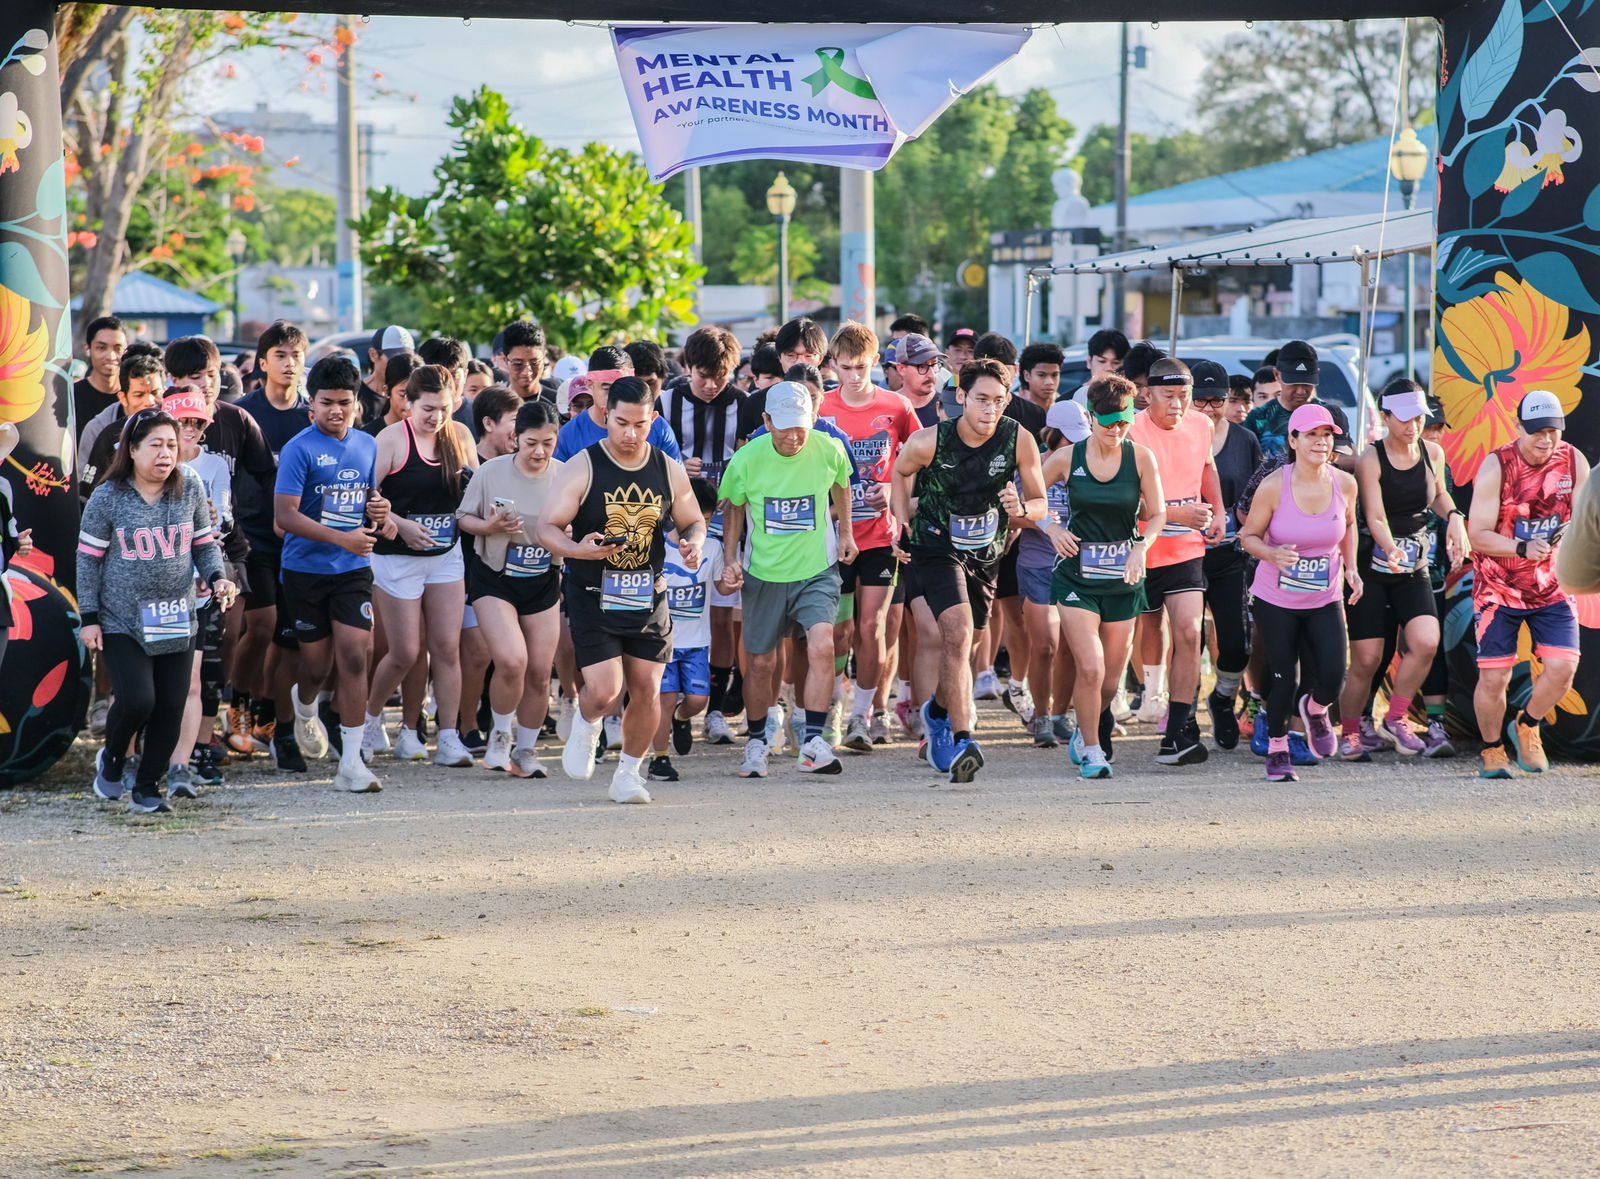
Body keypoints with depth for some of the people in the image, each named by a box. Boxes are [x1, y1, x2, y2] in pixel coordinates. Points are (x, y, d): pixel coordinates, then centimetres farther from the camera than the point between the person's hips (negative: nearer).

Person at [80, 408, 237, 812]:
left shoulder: (190, 488, 2)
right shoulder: (108, 497, -6)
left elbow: (204, 543, 11)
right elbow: (88, 558, 0)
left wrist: (217, 578, -8)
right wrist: (89, 618, -3)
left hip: (176, 620, 3)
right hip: (122, 623, -3)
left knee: (171, 707, 2)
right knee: (136, 700, -16)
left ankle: (147, 787, 18)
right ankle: (112, 759, 15)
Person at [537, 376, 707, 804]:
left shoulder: (669, 470, 3)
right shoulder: (582, 468, -8)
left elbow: (693, 521, 16)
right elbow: (546, 528, -8)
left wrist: (693, 544, -9)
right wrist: (578, 549, -29)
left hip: (648, 597, 4)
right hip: (593, 596, -4)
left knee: (647, 689, 2)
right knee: (605, 691, -14)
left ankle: (628, 773, 21)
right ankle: (585, 723, 22)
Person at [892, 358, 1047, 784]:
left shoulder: (1019, 440, -13)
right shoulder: (928, 441, -17)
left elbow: (1040, 505, -3)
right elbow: (901, 473, 7)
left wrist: (1021, 507, -24)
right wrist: (903, 525, 1)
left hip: (986, 554, 4)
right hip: (937, 547, -4)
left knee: (958, 643, 15)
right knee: (957, 634, -22)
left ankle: (938, 711, 45)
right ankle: (960, 740, -23)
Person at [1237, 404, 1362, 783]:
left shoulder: (1344, 484, -8)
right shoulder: (1273, 487, -17)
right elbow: (1248, 536, -6)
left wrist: (1350, 567, 1)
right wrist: (1272, 554, -27)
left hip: (1325, 600, 2)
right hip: (1276, 599, -2)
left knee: (1332, 678, -8)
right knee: (1284, 677, -2)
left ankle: (1315, 709, 30)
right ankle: (1277, 749, 23)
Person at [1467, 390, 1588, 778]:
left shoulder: (1574, 462, -5)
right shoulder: (1496, 467, -16)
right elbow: (1478, 535, -16)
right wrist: (1523, 548, -32)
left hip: (1552, 585, 3)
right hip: (1499, 586, -3)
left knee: (1562, 667, -10)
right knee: (1493, 676, -6)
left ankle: (1527, 725, 19)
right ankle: (1492, 751, 18)